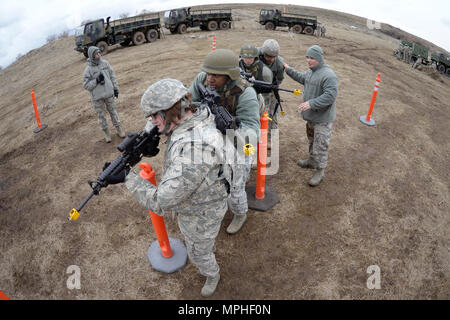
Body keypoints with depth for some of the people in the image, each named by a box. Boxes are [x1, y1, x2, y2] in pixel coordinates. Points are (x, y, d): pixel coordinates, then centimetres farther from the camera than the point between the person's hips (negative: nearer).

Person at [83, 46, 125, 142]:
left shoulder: (105, 63, -2)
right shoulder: (88, 70, -12)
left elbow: (112, 76, 7)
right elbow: (86, 85, -9)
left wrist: (115, 88, 7)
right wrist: (97, 80, -21)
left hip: (109, 93, 2)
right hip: (97, 97, -2)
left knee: (113, 111, 15)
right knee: (101, 116, 9)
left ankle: (119, 129, 29)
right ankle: (106, 133, 24)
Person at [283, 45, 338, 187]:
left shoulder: (328, 75, -23)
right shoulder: (311, 71, 7)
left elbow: (331, 95, -29)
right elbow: (302, 78, 28)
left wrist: (311, 103, -33)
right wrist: (288, 69, 24)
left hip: (322, 118, -9)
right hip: (311, 116, 9)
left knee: (320, 146, 0)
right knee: (312, 141, 25)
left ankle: (320, 172, 15)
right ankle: (312, 161, 45)